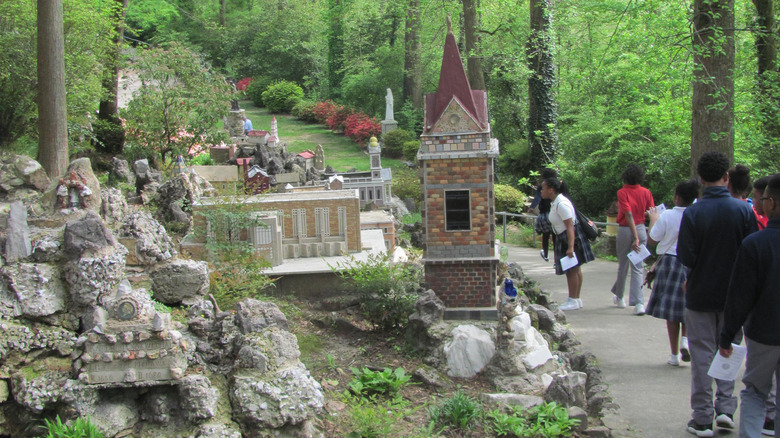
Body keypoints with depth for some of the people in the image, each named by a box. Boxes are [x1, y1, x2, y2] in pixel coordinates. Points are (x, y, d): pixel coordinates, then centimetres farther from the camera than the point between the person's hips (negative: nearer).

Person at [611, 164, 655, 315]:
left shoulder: (622, 192, -10)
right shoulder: (645, 192, -1)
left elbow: (629, 215, -18)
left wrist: (635, 237, -20)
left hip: (625, 230, -2)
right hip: (641, 229, 2)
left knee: (623, 264, 14)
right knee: (638, 267, 2)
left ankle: (619, 296, 33)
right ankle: (639, 303, -8)